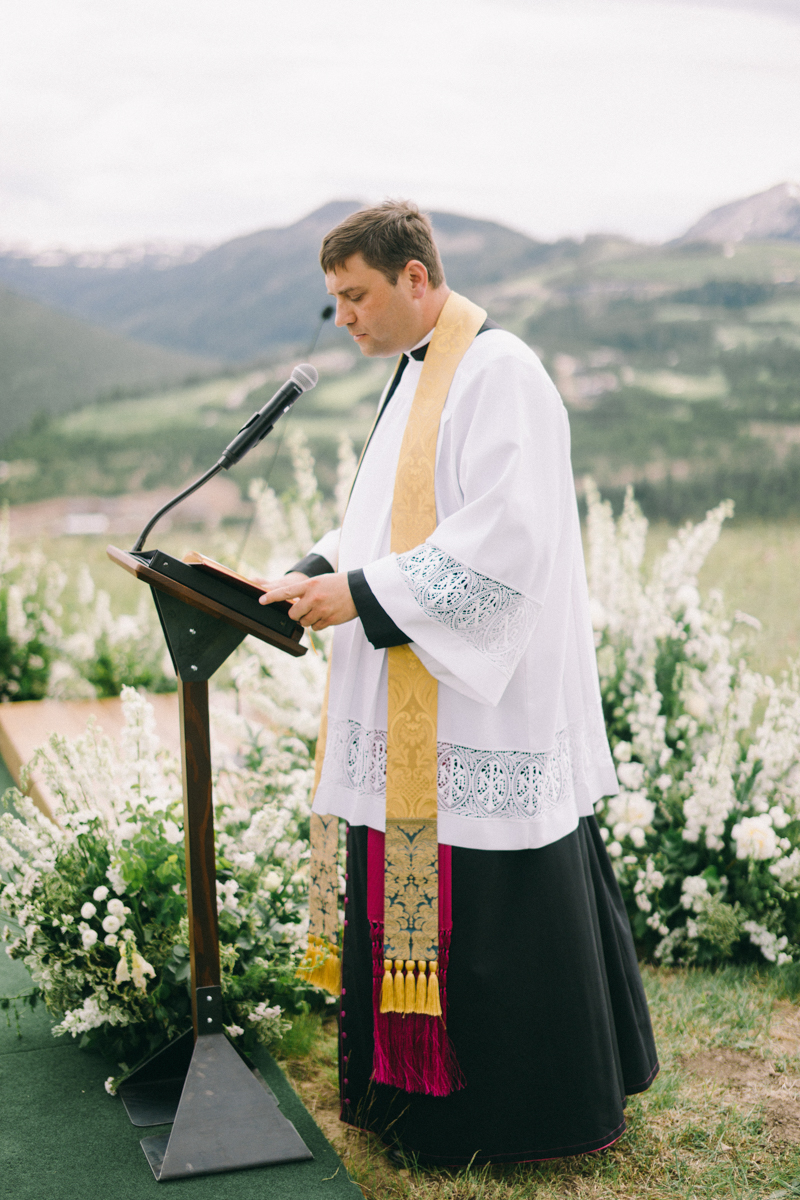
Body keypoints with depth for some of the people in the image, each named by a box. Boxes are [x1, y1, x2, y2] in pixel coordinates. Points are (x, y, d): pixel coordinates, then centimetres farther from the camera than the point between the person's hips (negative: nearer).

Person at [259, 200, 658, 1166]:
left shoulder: (499, 373, -14)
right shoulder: (416, 376, 16)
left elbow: (504, 541, -22)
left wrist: (364, 595, -20)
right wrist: (312, 575, 4)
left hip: (488, 708, -9)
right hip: (416, 711, 9)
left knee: (494, 911, 1)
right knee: (407, 895, 14)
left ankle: (531, 1109, 19)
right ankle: (418, 1084, 29)